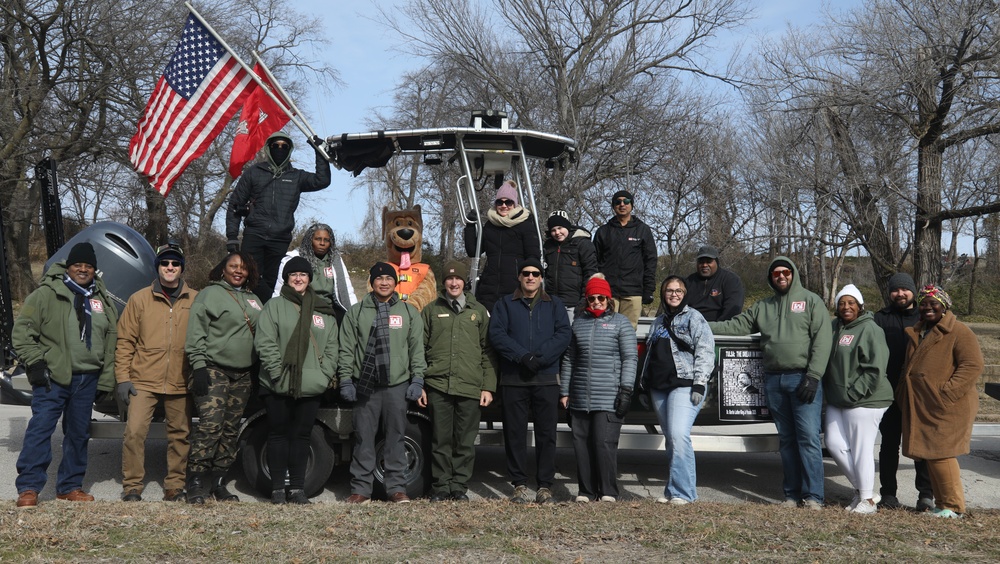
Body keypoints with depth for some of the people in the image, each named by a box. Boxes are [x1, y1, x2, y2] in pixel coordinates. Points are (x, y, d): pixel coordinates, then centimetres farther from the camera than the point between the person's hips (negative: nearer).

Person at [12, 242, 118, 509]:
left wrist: (106, 380, 11)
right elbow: (22, 333, -5)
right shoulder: (46, 294, -4)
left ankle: (69, 486, 21)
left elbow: (111, 342, 16)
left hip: (87, 379, 5)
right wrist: (36, 363, -12)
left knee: (79, 433, 10)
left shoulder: (103, 300, 12)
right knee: (40, 428, -10)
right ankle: (28, 488, -5)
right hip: (52, 377, -5)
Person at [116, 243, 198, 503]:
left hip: (180, 384, 1)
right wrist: (122, 378, -3)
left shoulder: (195, 301, 5)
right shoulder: (140, 299, 4)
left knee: (180, 435, 7)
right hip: (143, 381, -1)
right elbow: (125, 341, 4)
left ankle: (175, 486, 20)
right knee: (134, 431, -8)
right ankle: (132, 487, 4)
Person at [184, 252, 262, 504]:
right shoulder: (210, 294, -1)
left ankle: (218, 481, 16)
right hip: (214, 371, -6)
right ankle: (196, 484, -11)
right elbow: (196, 333, -8)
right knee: (210, 426, -15)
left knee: (231, 430, 7)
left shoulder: (253, 300, 19)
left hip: (242, 375, 7)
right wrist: (198, 366, -16)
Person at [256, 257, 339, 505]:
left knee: (301, 436, 8)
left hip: (310, 388, 3)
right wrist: (278, 373, -14)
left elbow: (331, 348, 12)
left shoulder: (324, 311, 12)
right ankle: (277, 488, 10)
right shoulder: (274, 306, 2)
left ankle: (297, 487, 14)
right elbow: (265, 343, -6)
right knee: (278, 435, 4)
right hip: (278, 387, -2)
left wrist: (325, 375, -2)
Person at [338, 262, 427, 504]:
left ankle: (397, 487, 10)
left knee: (396, 436, 4)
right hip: (365, 384, 0)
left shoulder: (409, 312, 11)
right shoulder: (356, 312, 9)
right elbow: (347, 349, 6)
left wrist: (418, 380, 2)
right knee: (363, 438, 1)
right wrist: (346, 379, -1)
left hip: (397, 384, 0)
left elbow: (417, 349, 9)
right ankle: (361, 488, 7)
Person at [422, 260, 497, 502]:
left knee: (465, 442, 2)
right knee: (440, 440, 2)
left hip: (470, 388, 0)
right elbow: (420, 348, 11)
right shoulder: (431, 310, 12)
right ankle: (441, 486, 12)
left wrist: (488, 386, 4)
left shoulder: (478, 311, 13)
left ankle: (459, 487, 12)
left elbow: (488, 352, 11)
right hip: (438, 385, 0)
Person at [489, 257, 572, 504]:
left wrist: (540, 358, -13)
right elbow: (497, 334, -1)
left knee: (546, 433, -1)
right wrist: (523, 356, -15)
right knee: (515, 433, 1)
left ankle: (545, 486, 4)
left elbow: (564, 334, 1)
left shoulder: (554, 304, 14)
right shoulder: (505, 304, 13)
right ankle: (519, 485, 8)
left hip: (546, 378, 0)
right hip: (513, 379, 0)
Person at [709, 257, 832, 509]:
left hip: (802, 378, -5)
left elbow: (822, 340, -4)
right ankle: (791, 494, 13)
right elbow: (736, 325, 17)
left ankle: (813, 496, -7)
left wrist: (813, 376, -13)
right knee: (786, 439, 8)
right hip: (774, 379, 5)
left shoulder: (811, 301, 4)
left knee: (808, 437, -10)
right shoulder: (762, 307, 18)